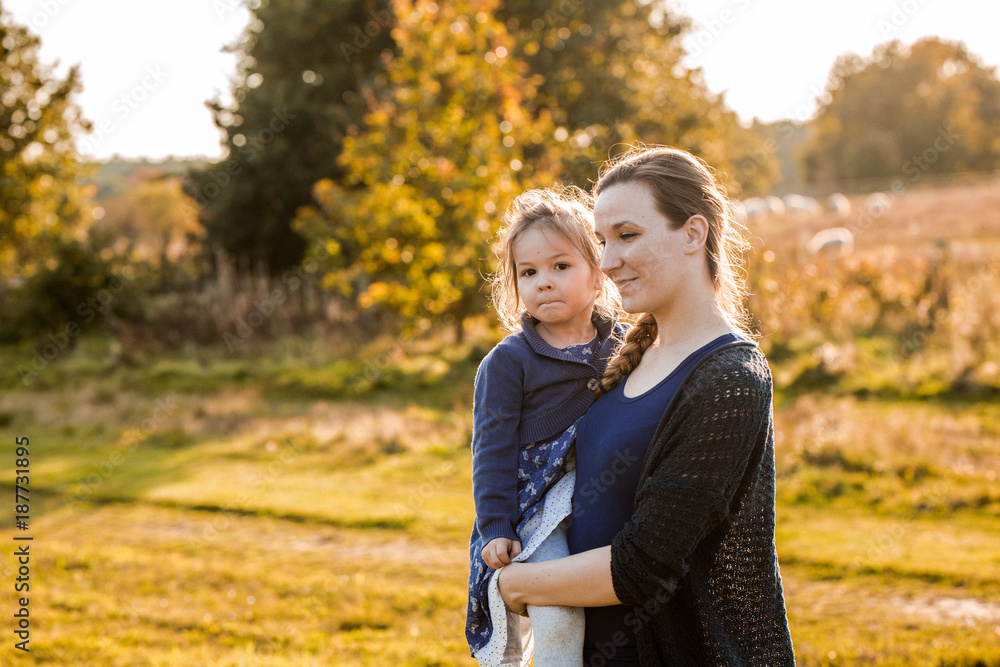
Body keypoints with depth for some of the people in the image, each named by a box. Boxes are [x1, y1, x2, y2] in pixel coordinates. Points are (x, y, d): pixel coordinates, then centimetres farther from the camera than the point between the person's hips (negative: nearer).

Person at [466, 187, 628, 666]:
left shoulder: (622, 348, 9)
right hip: (535, 509, -4)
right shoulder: (508, 362, -2)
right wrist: (495, 529, -10)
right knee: (558, 614, -25)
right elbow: (494, 451, -3)